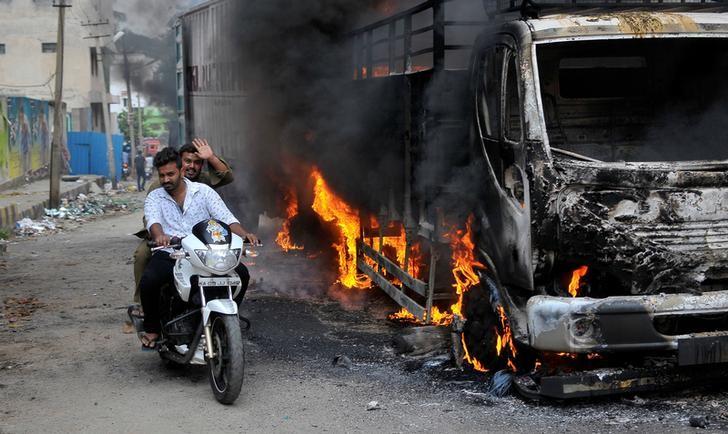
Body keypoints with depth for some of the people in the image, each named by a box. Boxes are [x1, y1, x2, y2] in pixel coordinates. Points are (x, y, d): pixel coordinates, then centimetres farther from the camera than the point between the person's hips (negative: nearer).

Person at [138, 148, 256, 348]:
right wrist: (159, 235, -36)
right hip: (169, 254, -1)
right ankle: (152, 327, -4)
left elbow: (225, 216, -1)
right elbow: (153, 220, -11)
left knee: (241, 273, -21)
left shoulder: (203, 191, 10)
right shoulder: (154, 197, 10)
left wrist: (243, 234, -22)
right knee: (148, 280, -31)